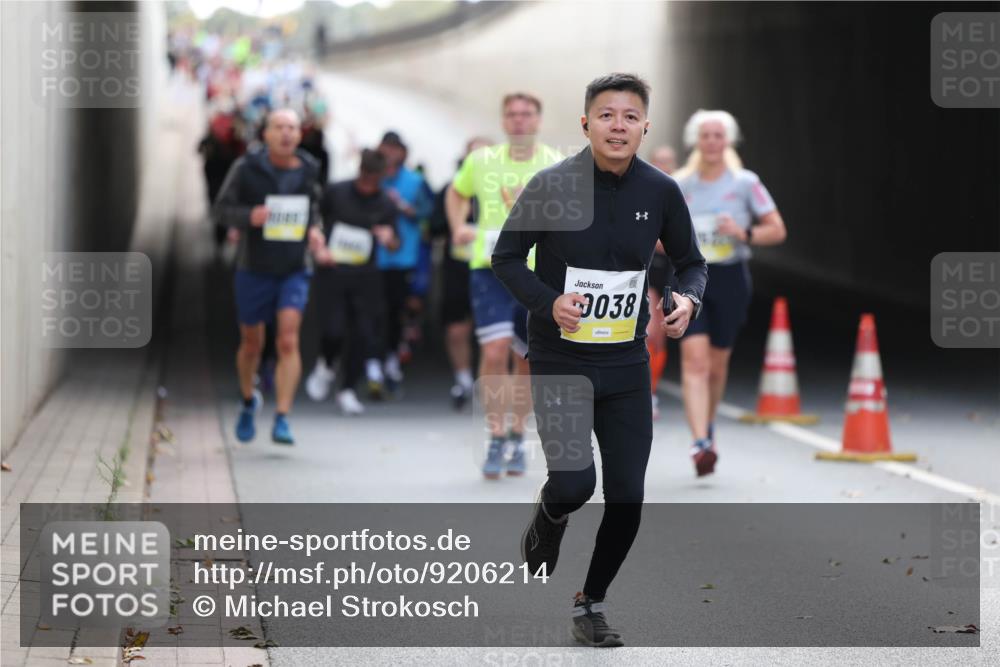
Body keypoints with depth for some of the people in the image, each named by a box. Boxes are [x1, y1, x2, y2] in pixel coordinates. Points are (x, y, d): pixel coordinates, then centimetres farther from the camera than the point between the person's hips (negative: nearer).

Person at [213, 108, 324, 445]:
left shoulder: (308, 170, 1)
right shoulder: (247, 168, -8)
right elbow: (222, 209, -4)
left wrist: (313, 229, 0)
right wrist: (249, 216, -24)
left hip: (293, 270, 1)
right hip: (253, 269, -1)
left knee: (289, 342, -15)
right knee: (252, 344, 13)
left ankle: (282, 419, -17)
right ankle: (248, 400, 41)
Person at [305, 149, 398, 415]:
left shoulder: (385, 204, 4)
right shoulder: (335, 192, 1)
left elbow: (395, 246, 5)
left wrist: (389, 239, -19)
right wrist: (317, 248, -2)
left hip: (364, 276, 2)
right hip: (332, 272, -2)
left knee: (363, 337, -4)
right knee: (333, 330, -15)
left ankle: (347, 390, 12)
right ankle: (325, 367, 19)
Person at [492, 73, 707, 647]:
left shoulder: (661, 191, -3)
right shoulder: (553, 185, -11)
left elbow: (691, 262, 10)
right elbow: (506, 257, -1)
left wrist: (688, 301, -12)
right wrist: (548, 301, -19)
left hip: (627, 364, 3)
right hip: (559, 360, -3)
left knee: (627, 497, 2)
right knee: (574, 482, -18)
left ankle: (592, 604, 25)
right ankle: (546, 525, 20)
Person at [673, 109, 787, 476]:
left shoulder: (745, 183, 0)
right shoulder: (679, 185, 4)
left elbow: (777, 230, 0)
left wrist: (745, 234, -17)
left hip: (730, 279, 0)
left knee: (717, 364, 11)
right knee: (694, 360, -16)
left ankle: (707, 428, 38)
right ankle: (701, 443, -24)